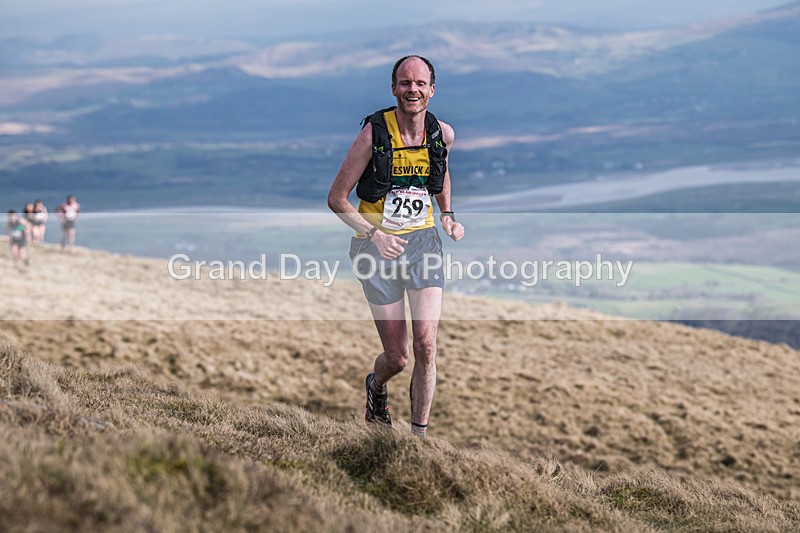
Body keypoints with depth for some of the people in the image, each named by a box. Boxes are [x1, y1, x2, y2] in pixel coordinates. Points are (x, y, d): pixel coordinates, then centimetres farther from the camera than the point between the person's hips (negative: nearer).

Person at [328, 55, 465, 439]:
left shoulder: (442, 134, -3)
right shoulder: (373, 133, -15)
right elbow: (336, 199, -9)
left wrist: (448, 215, 7)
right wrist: (374, 234, -21)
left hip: (423, 240, 2)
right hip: (377, 246, -2)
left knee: (427, 345, -12)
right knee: (397, 358, 3)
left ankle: (419, 436, 1)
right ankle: (376, 386, 40)